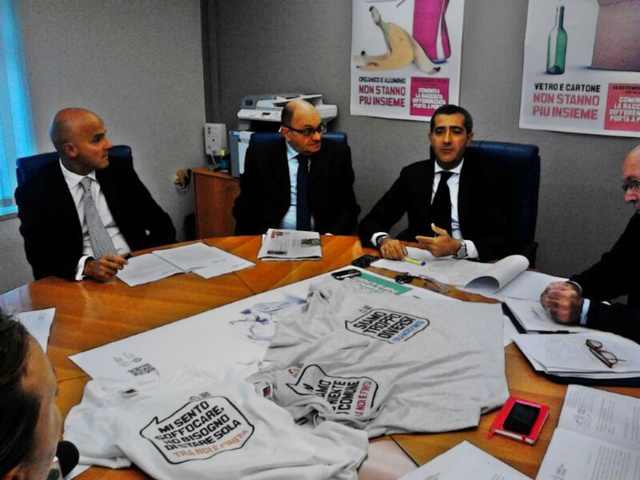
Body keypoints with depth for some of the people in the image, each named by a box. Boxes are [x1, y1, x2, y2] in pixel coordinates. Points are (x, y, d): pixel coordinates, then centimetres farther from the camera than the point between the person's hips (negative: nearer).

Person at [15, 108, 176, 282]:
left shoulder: (121, 174, 7)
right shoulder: (34, 192, -2)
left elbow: (161, 224, 9)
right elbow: (40, 254, -9)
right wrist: (87, 266, -27)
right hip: (84, 282, -1)